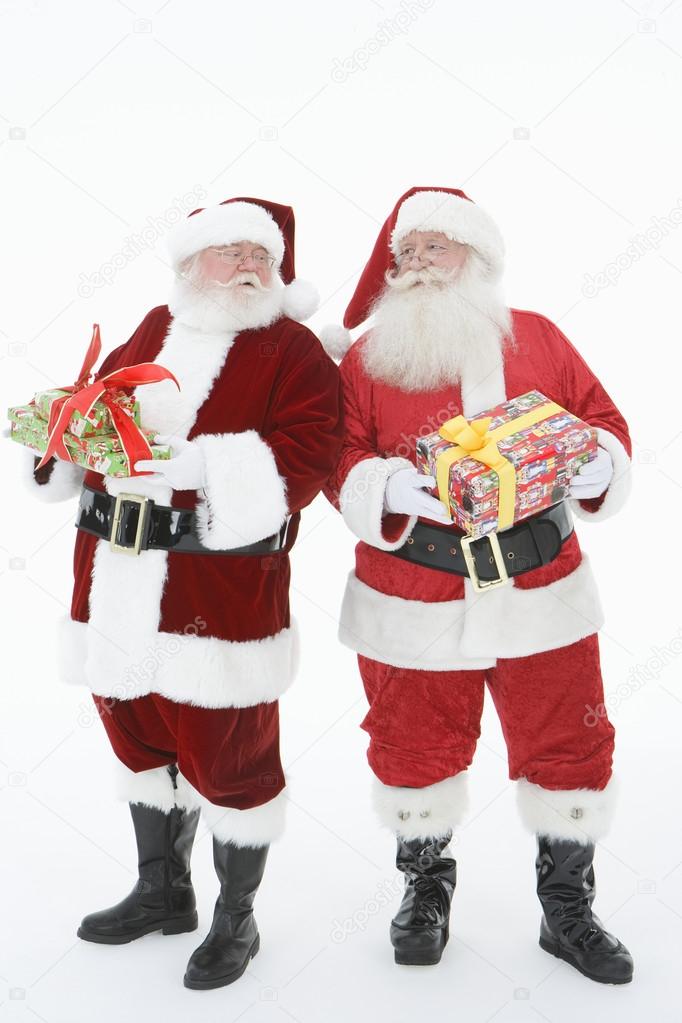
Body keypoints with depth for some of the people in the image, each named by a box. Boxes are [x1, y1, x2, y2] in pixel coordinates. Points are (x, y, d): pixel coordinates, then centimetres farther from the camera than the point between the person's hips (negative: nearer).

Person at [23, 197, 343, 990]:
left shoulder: (291, 350, -3)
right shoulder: (149, 334, 13)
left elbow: (302, 456, -16)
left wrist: (194, 462, -24)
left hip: (224, 593, -6)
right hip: (117, 587, 6)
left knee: (229, 756, 5)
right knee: (139, 737, 19)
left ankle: (235, 921, 27)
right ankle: (162, 892, 42)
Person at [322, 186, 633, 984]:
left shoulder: (537, 337, 5)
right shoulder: (367, 357, 1)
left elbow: (602, 419, 8)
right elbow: (340, 462, -4)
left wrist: (596, 468, -13)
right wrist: (389, 489, -24)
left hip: (541, 595, 1)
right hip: (413, 604, -1)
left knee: (566, 746, 9)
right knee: (416, 748, 12)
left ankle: (568, 910, 30)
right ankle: (425, 890, 39)